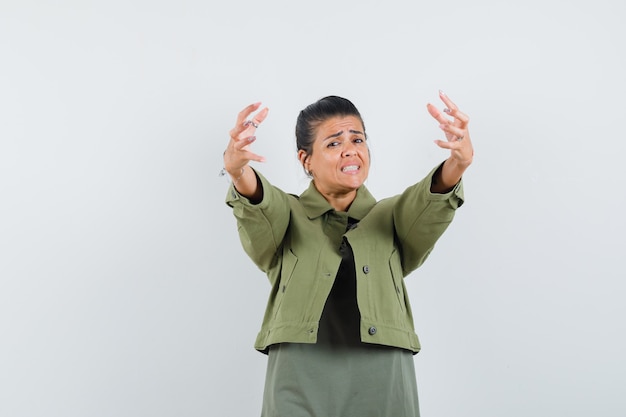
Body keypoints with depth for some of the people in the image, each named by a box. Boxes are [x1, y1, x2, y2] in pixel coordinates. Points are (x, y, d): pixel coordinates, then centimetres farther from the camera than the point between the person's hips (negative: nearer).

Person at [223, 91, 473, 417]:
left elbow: (431, 204, -8)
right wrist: (237, 170, -36)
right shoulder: (285, 216, 9)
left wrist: (457, 164, -30)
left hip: (384, 385, 2)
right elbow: (257, 207, -13)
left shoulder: (392, 219, 13)